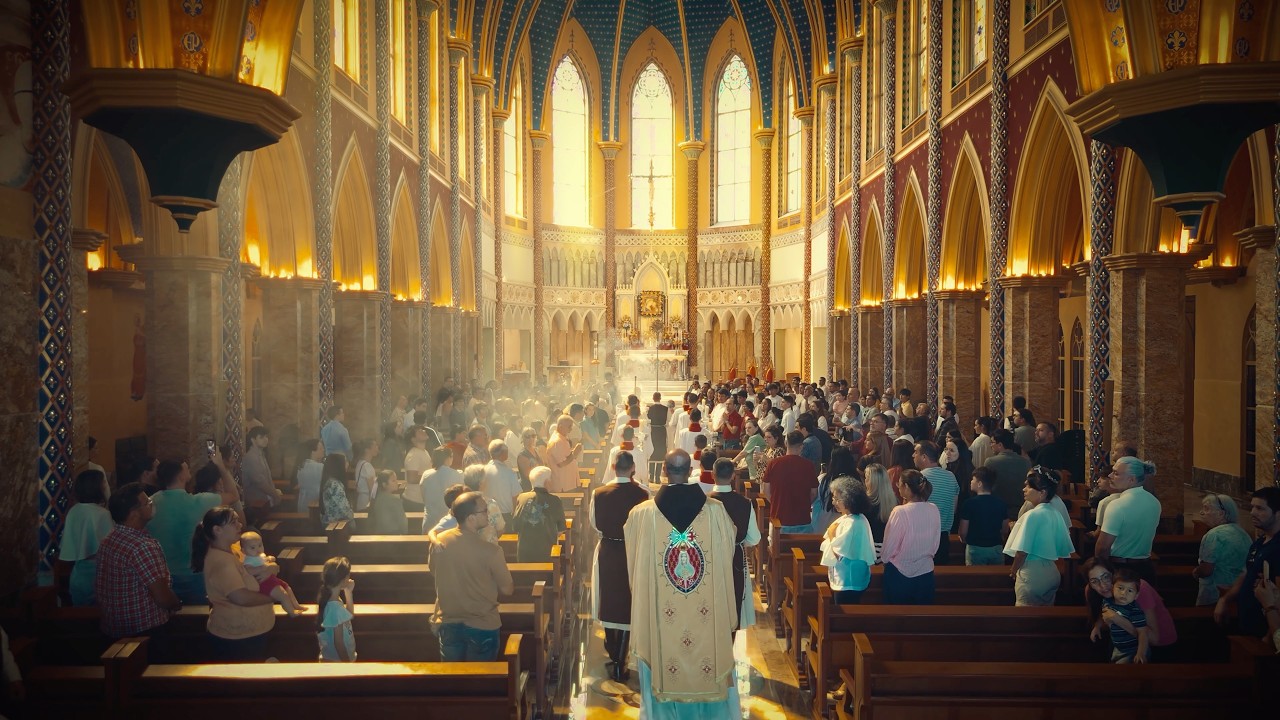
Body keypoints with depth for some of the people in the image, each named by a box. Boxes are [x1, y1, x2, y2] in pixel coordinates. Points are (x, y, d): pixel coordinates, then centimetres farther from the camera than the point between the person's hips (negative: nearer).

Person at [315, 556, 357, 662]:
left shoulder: (328, 598, -1)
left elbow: (350, 615, 16)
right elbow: (338, 642, -24)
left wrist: (348, 592, 7)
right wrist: (347, 663, -15)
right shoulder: (335, 607, -28)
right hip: (336, 660, -9)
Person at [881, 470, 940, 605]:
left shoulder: (900, 512, -20)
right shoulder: (934, 510, -6)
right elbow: (935, 543, 6)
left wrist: (884, 558, 9)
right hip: (926, 572, 4)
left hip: (900, 573, -4)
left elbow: (889, 546, -11)